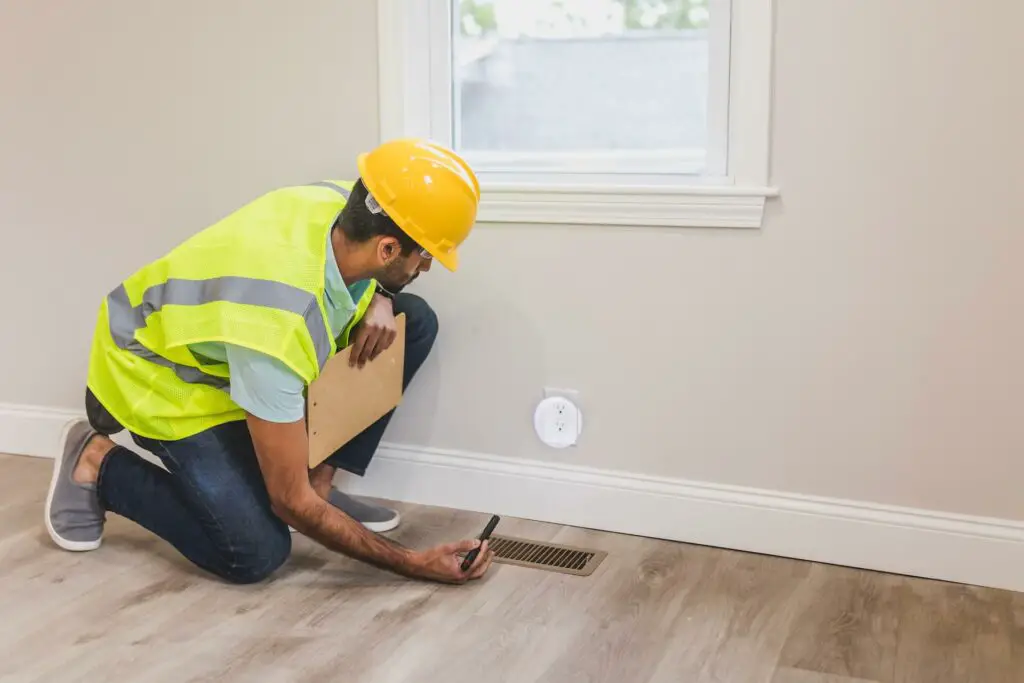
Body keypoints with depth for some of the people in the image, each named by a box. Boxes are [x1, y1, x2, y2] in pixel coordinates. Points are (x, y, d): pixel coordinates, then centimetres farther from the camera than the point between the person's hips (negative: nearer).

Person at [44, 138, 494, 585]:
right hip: (157, 372, -7)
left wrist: (379, 302, -17)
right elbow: (291, 502, -29)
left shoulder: (344, 204, -22)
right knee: (256, 552, -21)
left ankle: (319, 483, 1)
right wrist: (414, 564, -24)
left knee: (415, 321, -10)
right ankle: (98, 465, 2)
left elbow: (362, 276, 8)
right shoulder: (275, 329, -41)